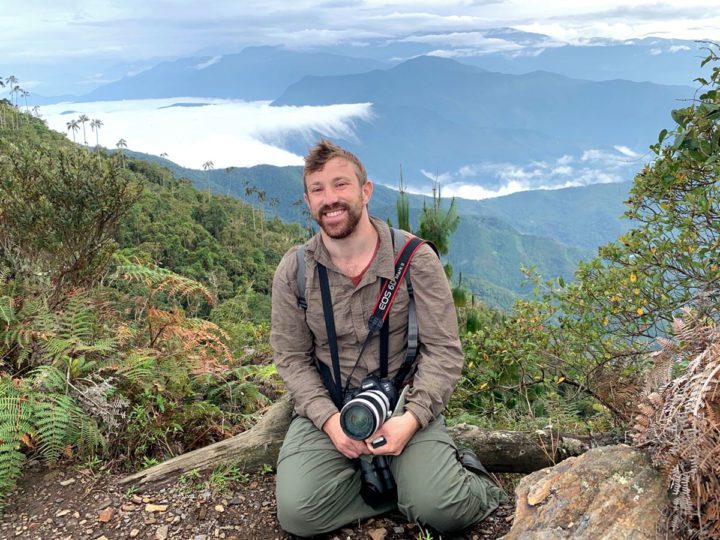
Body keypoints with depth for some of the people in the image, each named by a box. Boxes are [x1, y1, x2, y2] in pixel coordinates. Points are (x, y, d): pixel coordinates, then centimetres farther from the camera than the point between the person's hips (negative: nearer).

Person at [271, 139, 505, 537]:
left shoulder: (416, 258, -8)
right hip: (327, 409, 2)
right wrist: (329, 418, -17)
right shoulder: (293, 271, -3)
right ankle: (400, 481, 2)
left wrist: (412, 417, -22)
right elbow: (292, 358, -1)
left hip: (405, 403, -2)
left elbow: (444, 351, -7)